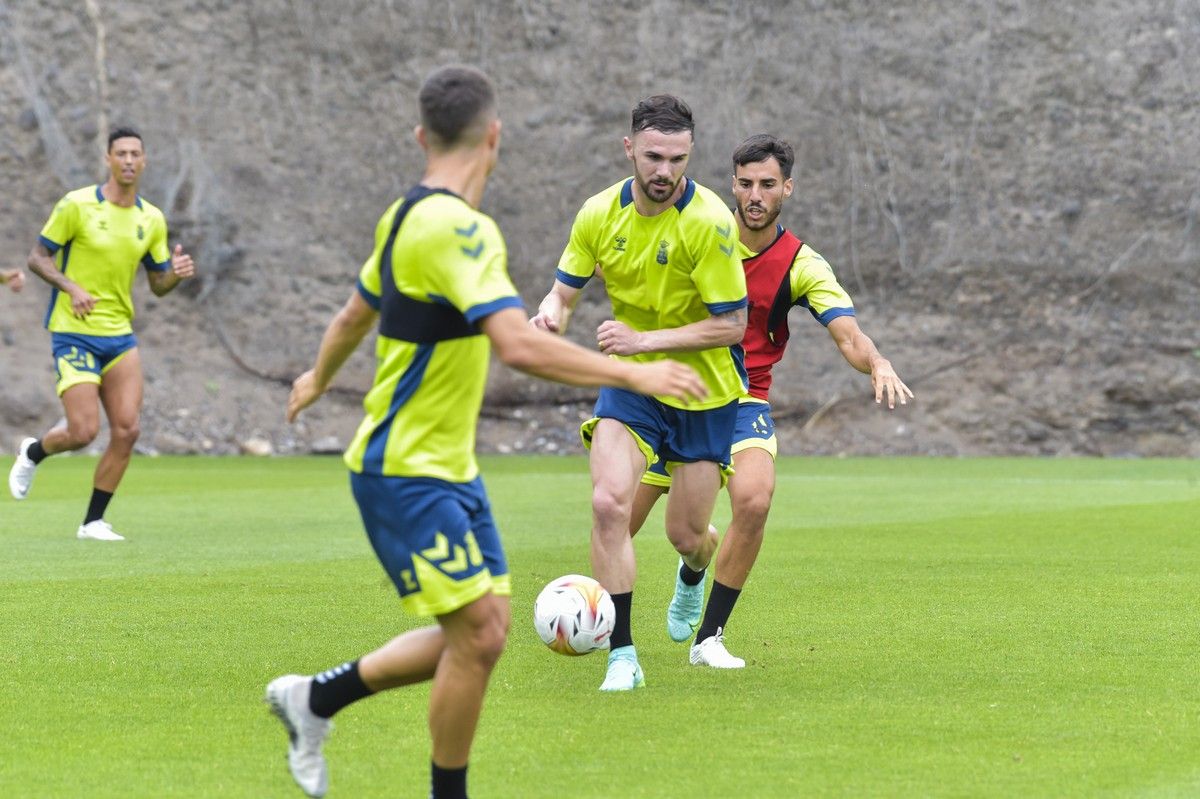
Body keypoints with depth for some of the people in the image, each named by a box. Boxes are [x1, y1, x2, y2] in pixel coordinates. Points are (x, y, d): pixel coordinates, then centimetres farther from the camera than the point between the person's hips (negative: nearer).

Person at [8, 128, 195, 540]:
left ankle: (93, 521, 7)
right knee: (83, 432, -12)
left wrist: (177, 273, -10)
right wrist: (71, 287, -22)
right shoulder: (77, 205, -8)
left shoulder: (151, 219, 6)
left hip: (119, 335, 5)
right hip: (74, 333, -5)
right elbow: (37, 257, -5)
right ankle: (32, 453, 23)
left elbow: (158, 285, 13)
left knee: (126, 430, -6)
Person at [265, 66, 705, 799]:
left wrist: (319, 380, 43)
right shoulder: (457, 227, -21)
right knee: (477, 633, -10)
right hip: (406, 472, -10)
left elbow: (356, 313, 26)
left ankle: (316, 698, 21)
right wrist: (632, 375, -27)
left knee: (483, 632, 9)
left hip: (450, 467, 10)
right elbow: (519, 345, -32)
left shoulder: (411, 215, 10)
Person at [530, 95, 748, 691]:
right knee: (608, 503, -21)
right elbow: (566, 289, 4)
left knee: (686, 536, 6)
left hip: (704, 389, -2)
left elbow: (732, 325, -19)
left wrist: (645, 339, -26)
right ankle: (622, 655, -13)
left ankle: (693, 575, 48)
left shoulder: (708, 222, -21)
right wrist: (551, 315, -21)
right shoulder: (600, 214, -7)